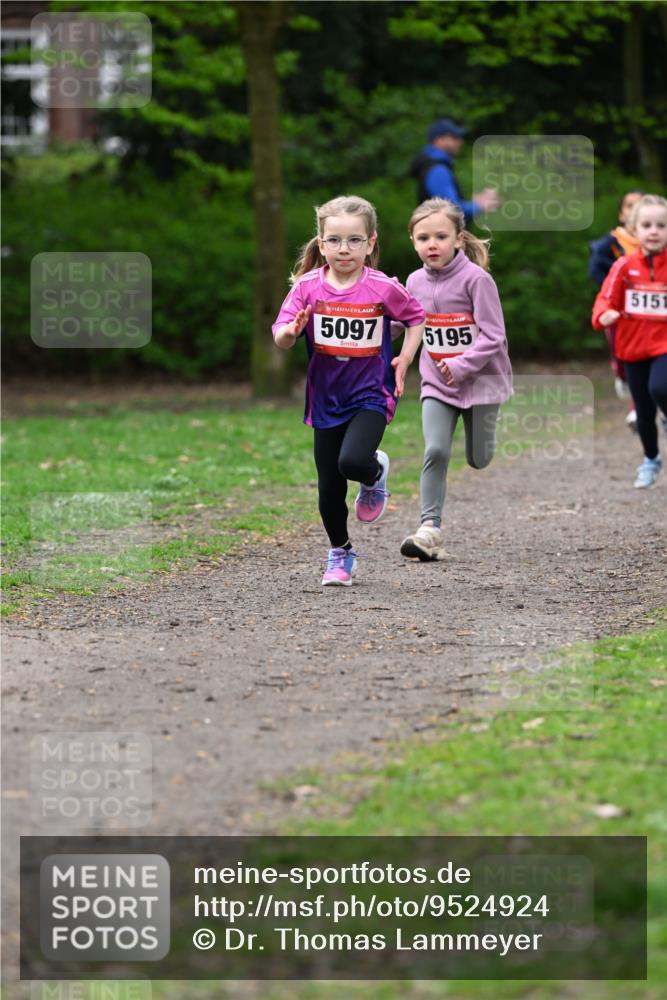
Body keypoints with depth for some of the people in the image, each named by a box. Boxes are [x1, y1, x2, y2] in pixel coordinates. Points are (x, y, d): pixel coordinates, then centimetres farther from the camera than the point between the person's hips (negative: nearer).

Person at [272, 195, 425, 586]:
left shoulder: (383, 288, -10)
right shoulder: (308, 286, -7)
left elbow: (416, 318, 7)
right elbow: (281, 340, -9)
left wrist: (403, 360, -4)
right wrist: (292, 330, -32)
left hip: (370, 395, -2)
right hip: (327, 398, 3)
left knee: (352, 462, -27)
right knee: (329, 487, 7)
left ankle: (377, 471, 10)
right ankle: (340, 554, 31)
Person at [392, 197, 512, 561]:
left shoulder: (476, 279, -17)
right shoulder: (416, 282, -1)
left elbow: (492, 336, -19)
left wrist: (461, 366, -27)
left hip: (481, 379, -3)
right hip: (436, 383, 3)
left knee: (478, 460, 10)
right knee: (435, 451, -14)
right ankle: (430, 528, -14)